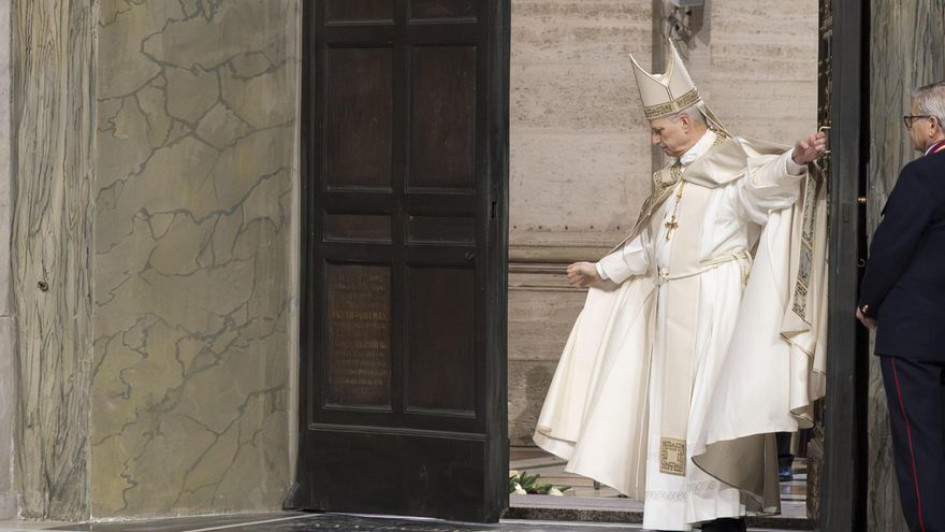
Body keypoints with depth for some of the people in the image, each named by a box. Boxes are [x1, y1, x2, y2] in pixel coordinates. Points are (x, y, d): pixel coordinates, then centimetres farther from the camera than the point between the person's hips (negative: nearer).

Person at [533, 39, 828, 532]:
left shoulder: (733, 162, -6)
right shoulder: (672, 179, 19)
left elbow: (766, 181, -28)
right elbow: (647, 245, 30)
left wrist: (795, 159, -47)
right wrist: (603, 270, 35)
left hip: (716, 306, -8)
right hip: (671, 308, 8)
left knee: (713, 412, -9)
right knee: (671, 414, 7)